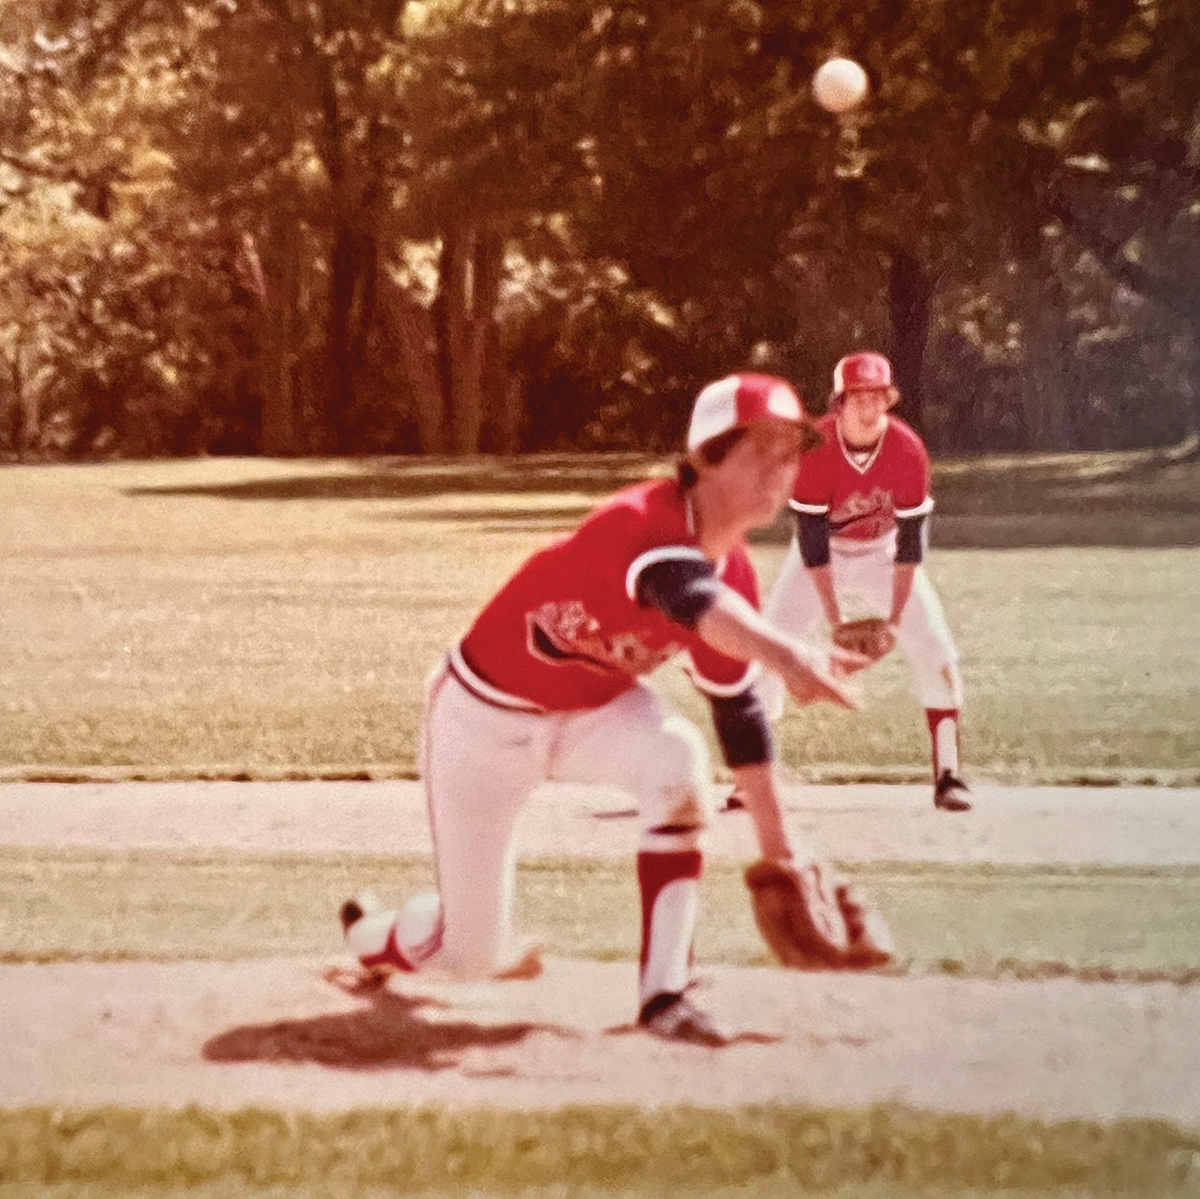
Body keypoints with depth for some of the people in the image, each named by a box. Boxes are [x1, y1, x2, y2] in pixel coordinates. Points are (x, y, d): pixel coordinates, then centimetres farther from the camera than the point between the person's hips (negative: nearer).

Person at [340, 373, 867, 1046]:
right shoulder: (644, 522, -33)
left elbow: (738, 710, 3)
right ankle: (375, 937, 38)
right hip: (486, 715, -6)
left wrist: (777, 845, 3)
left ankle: (665, 992, -22)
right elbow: (688, 594, -56)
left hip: (595, 709, 6)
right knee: (473, 953, 0)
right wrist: (784, 654, -74)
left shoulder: (735, 574, -9)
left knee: (678, 759, -29)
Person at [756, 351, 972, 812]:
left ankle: (948, 776, -5)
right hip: (822, 559, -1)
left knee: (935, 650, -12)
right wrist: (834, 620, -25)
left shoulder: (908, 450, -22)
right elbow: (812, 540, -22)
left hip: (883, 555, 1)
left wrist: (895, 618, -21)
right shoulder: (814, 448, -26)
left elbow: (911, 541, -17)